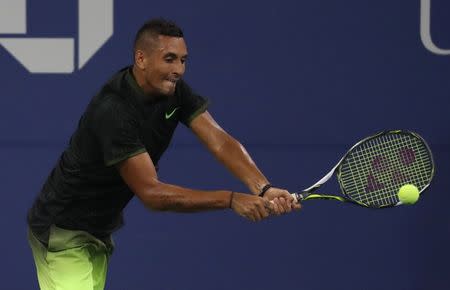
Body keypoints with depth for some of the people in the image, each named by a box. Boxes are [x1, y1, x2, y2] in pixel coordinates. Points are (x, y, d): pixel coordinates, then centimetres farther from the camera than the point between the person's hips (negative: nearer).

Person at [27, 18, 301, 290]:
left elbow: (219, 141, -17)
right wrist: (232, 199, -39)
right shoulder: (113, 112, -31)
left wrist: (264, 188, -35)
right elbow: (151, 192, -33)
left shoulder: (174, 91, -7)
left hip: (99, 229, 8)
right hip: (63, 234, -8)